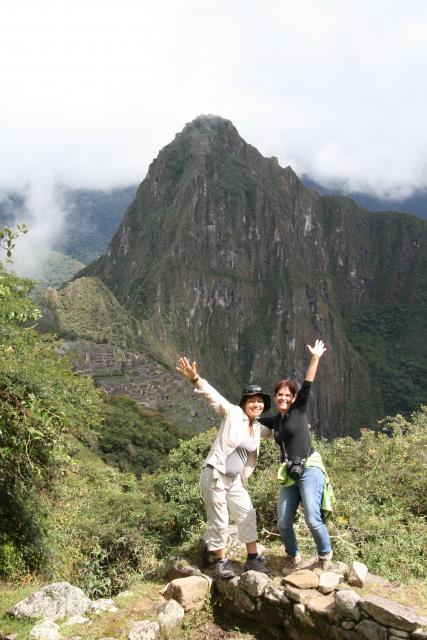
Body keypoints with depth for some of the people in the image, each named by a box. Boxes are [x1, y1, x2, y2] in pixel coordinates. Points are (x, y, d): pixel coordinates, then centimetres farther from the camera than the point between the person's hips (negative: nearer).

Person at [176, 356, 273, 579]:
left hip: (235, 480, 7)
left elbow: (275, 431, 28)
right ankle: (222, 561, 19)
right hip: (214, 476, -7)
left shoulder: (258, 427, 7)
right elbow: (213, 396, -26)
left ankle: (252, 558, 23)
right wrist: (195, 379, -41)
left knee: (248, 515, 9)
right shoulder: (232, 414, -13)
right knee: (219, 521, 2)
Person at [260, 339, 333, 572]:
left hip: (309, 469, -6)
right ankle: (293, 556, 29)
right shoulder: (275, 420, 14)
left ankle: (325, 554, 14)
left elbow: (307, 385, -8)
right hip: (289, 474, 6)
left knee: (312, 519, -15)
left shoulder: (299, 410, 1)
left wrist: (315, 358, -12)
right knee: (283, 523, 1)